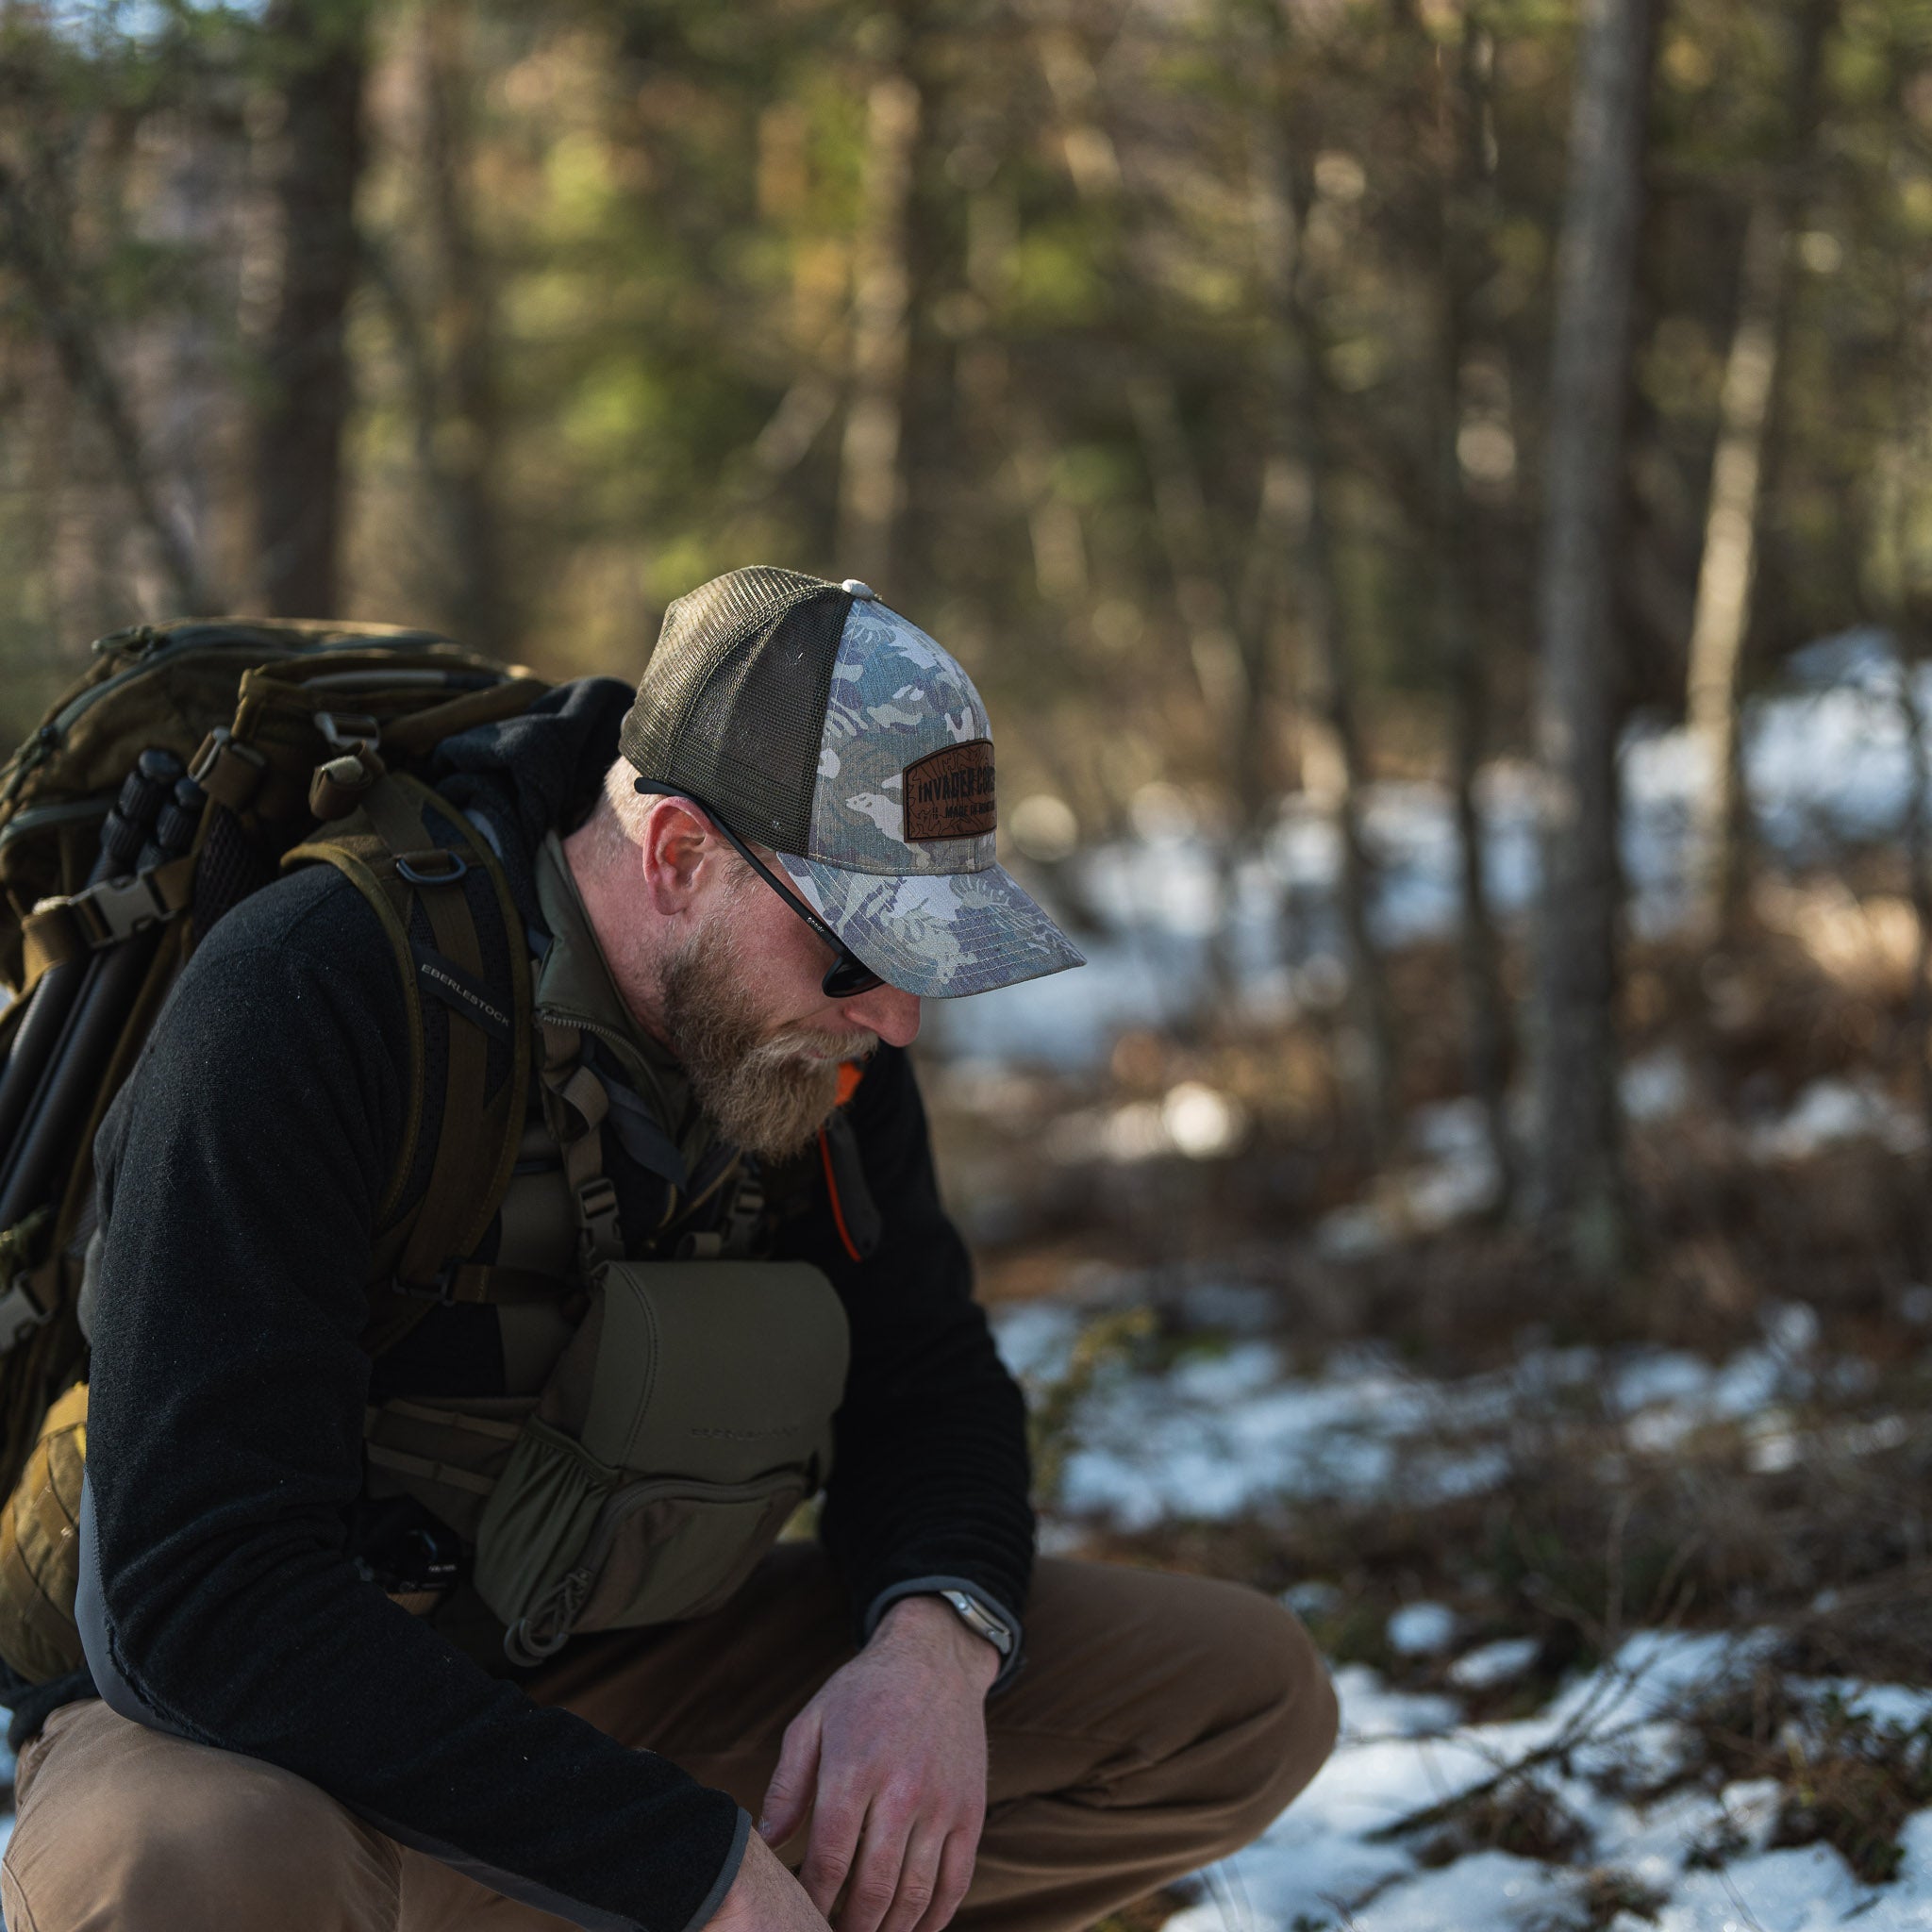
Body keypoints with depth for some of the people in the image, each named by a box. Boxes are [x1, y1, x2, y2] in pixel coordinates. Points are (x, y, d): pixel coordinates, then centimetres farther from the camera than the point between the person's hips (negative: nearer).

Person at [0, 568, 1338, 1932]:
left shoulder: (816, 1033, -4)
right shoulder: (306, 1001, -26)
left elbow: (924, 1376, 7)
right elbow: (208, 1600, -31)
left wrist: (934, 1637, -18)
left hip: (621, 1675, 7)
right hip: (267, 1719, -6)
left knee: (1249, 1696, -4)